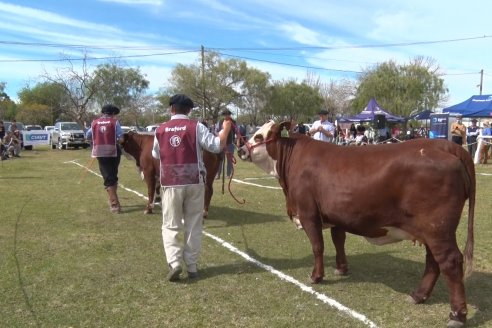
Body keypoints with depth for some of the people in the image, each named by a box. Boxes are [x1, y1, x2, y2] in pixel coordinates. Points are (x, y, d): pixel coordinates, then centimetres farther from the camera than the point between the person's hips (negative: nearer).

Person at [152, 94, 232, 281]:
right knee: (194, 226, 10)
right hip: (194, 182, -1)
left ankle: (174, 263, -7)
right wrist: (226, 128, 7)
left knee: (170, 226, 9)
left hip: (171, 183, 1)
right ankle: (191, 266, 13)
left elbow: (156, 155, 17)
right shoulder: (196, 127, -4)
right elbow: (217, 146, -8)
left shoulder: (160, 130, 4)